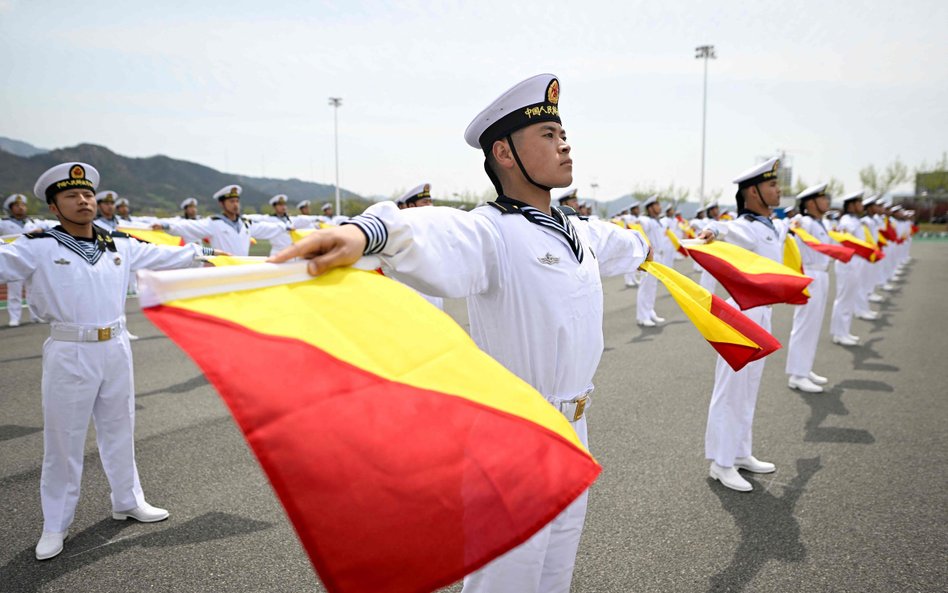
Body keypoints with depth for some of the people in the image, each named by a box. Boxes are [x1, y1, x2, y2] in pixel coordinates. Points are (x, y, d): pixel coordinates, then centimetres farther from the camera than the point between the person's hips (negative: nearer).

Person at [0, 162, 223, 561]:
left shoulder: (120, 245, 6)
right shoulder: (39, 248, -7)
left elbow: (161, 255, 19)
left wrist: (200, 253, 30)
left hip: (116, 349, 4)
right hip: (69, 354, -4)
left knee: (118, 431, 18)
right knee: (64, 441, 6)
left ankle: (127, 501, 34)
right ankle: (55, 526, 20)